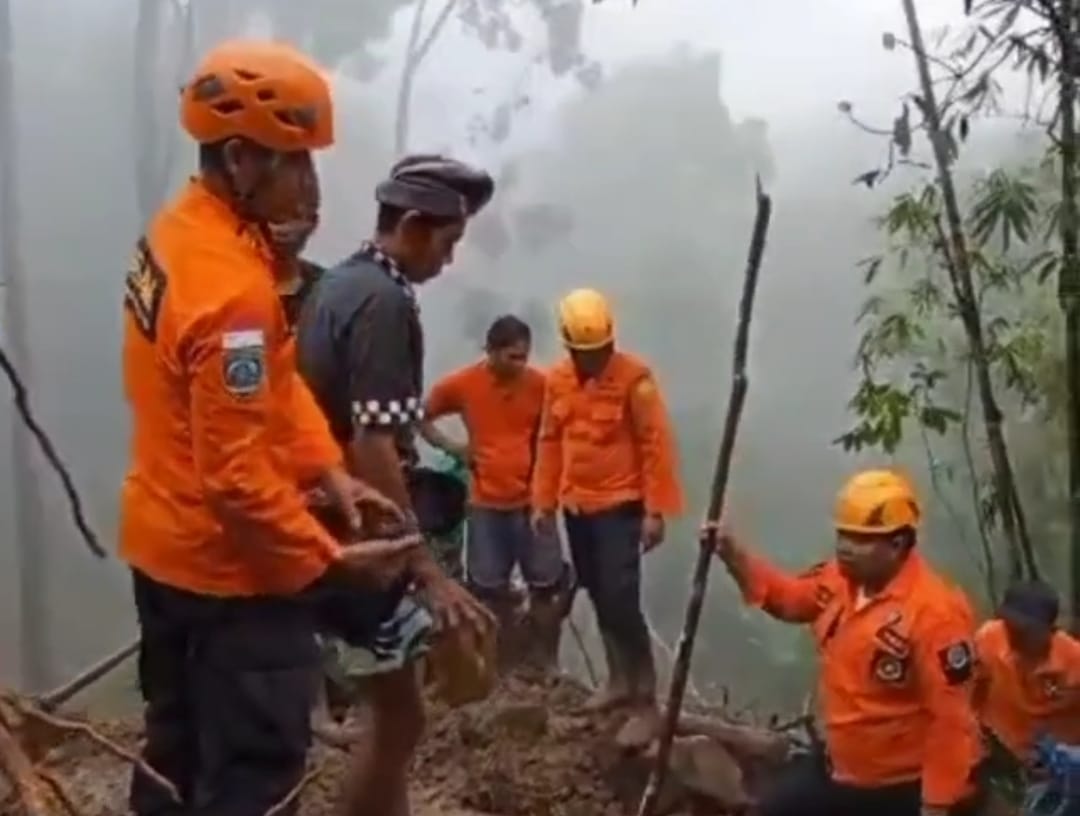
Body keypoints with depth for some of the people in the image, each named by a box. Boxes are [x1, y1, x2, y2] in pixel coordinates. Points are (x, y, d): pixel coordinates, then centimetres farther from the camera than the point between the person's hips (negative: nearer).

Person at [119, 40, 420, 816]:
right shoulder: (232, 287, -28)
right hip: (228, 565, -10)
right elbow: (238, 476, -27)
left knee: (179, 744, 23)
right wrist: (331, 560, -18)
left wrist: (329, 469, 1)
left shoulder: (179, 231, 3)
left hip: (165, 545, 10)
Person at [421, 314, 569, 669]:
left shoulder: (540, 384, -6)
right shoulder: (461, 384, -7)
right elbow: (422, 418, 7)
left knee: (546, 585, 6)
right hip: (486, 503, 0)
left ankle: (547, 665, 20)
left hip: (533, 500, 0)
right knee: (490, 589, 9)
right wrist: (451, 446, -7)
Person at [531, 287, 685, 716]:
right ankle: (619, 679, 26)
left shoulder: (634, 378, -13)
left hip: (621, 505, -6)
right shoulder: (557, 379, 4)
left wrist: (656, 510, -15)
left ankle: (645, 696, 0)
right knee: (599, 597, 13)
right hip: (576, 506, 6)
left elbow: (657, 445, -13)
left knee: (621, 599, -11)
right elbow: (550, 441, 11)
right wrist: (543, 502, 11)